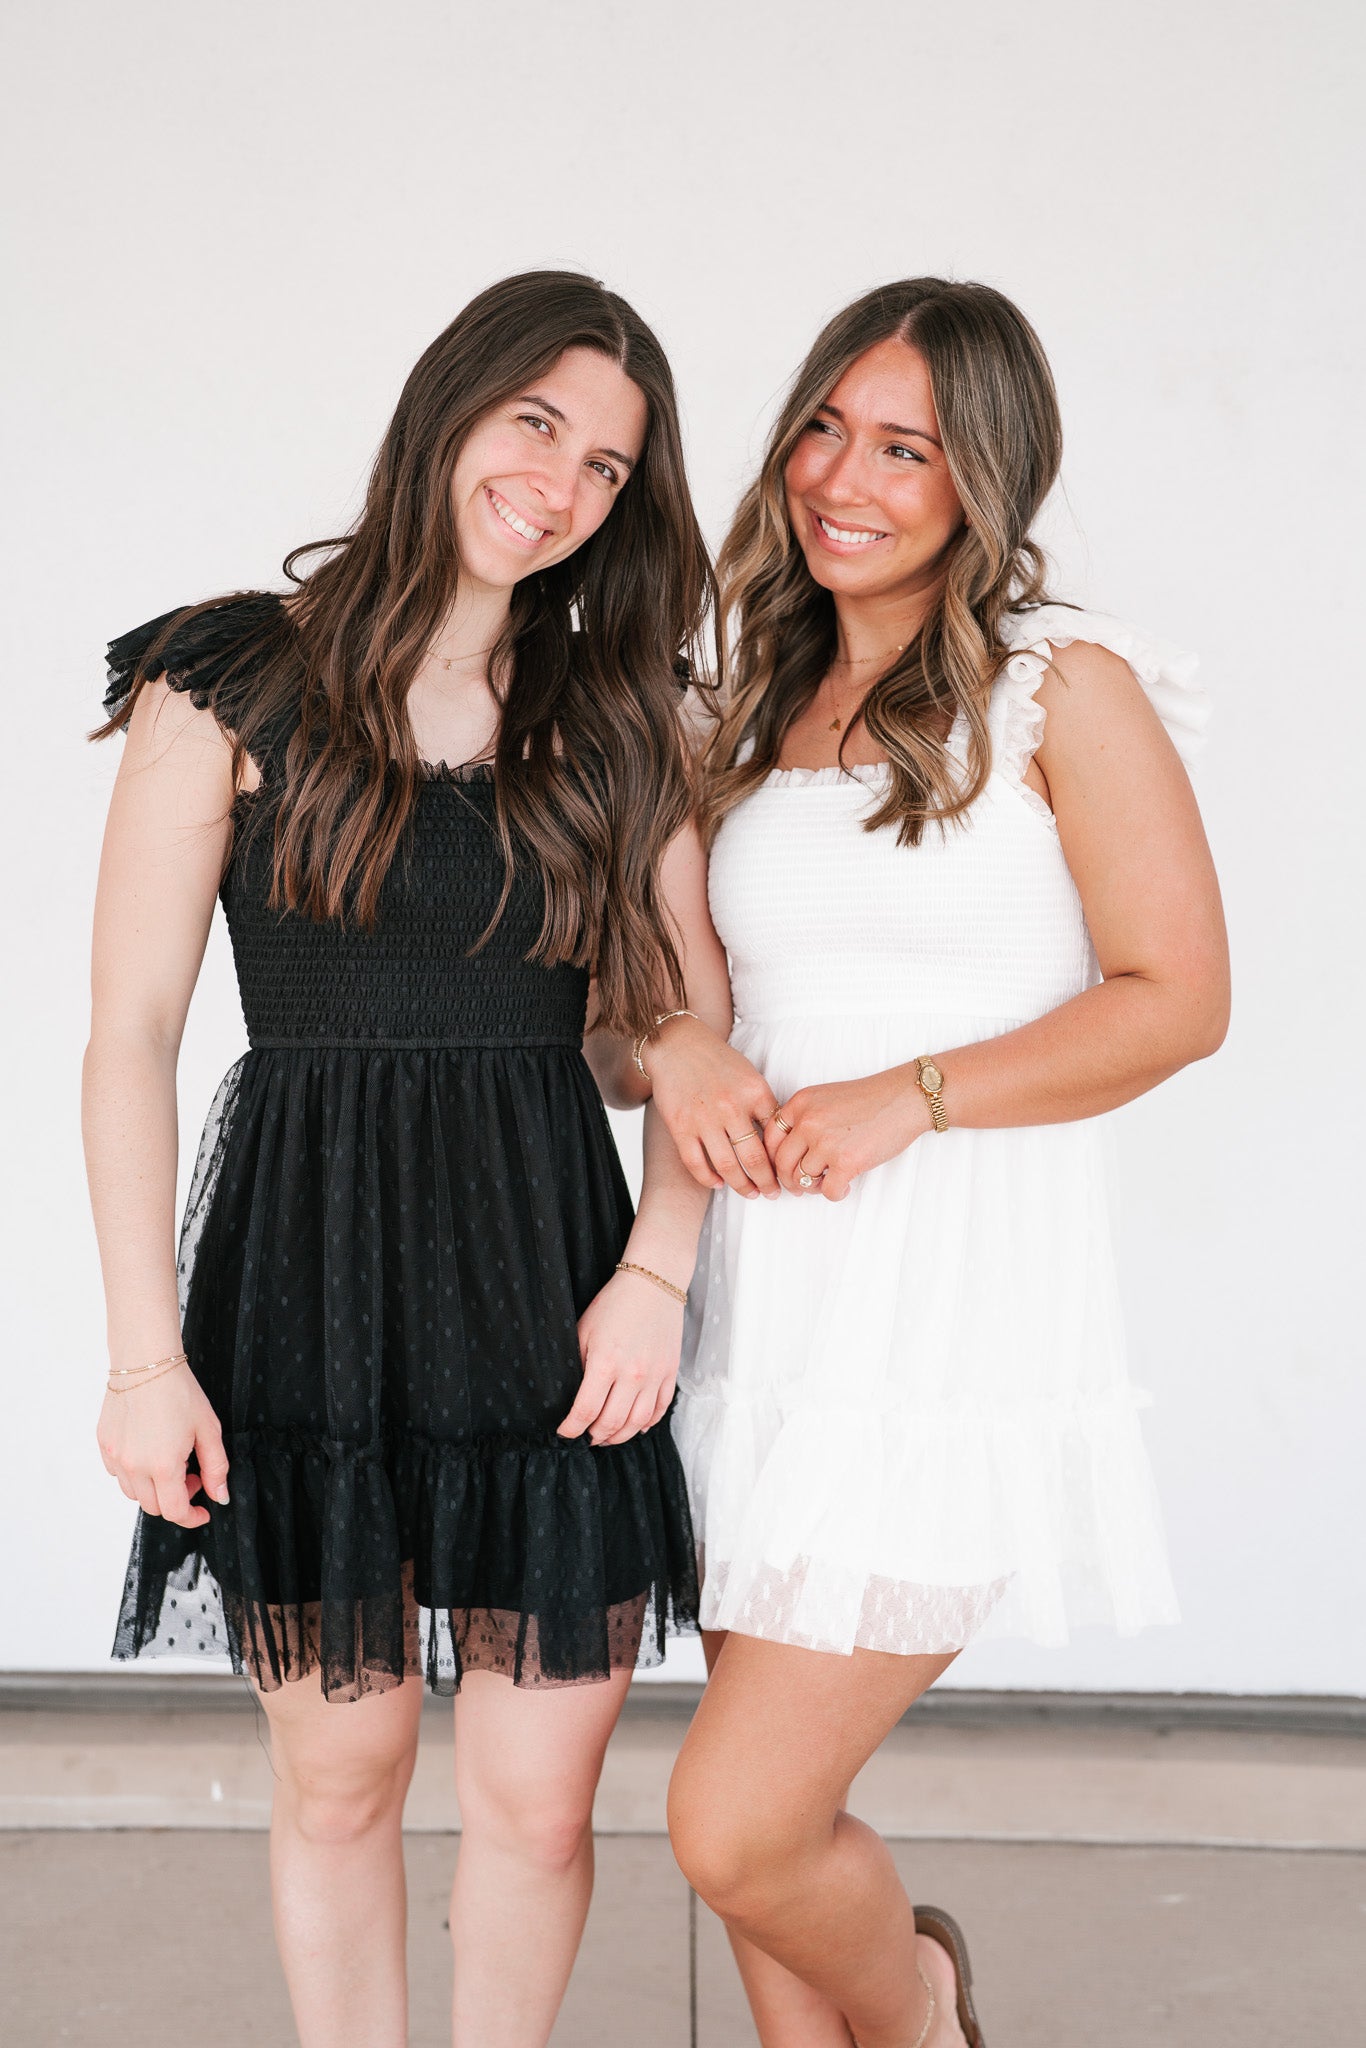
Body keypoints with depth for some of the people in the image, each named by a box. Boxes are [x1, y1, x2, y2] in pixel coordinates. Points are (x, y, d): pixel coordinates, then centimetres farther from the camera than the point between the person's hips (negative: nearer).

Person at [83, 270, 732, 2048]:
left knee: (539, 1797, 5)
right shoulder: (235, 684, 0)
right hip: (307, 1285, -2)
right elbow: (132, 1038, -2)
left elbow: (697, 1024, 8)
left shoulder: (617, 718, 10)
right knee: (338, 1780, 10)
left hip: (549, 1276, 2)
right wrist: (147, 1353, -8)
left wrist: (657, 1267, -7)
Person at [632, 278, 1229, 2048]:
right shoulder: (758, 710, 14)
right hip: (763, 1304, 6)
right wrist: (673, 1049, -5)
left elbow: (1176, 999, -6)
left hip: (951, 1315, -6)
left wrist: (912, 1097, -15)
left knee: (733, 1829, -6)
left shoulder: (1064, 687, -3)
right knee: (769, 1821, 12)